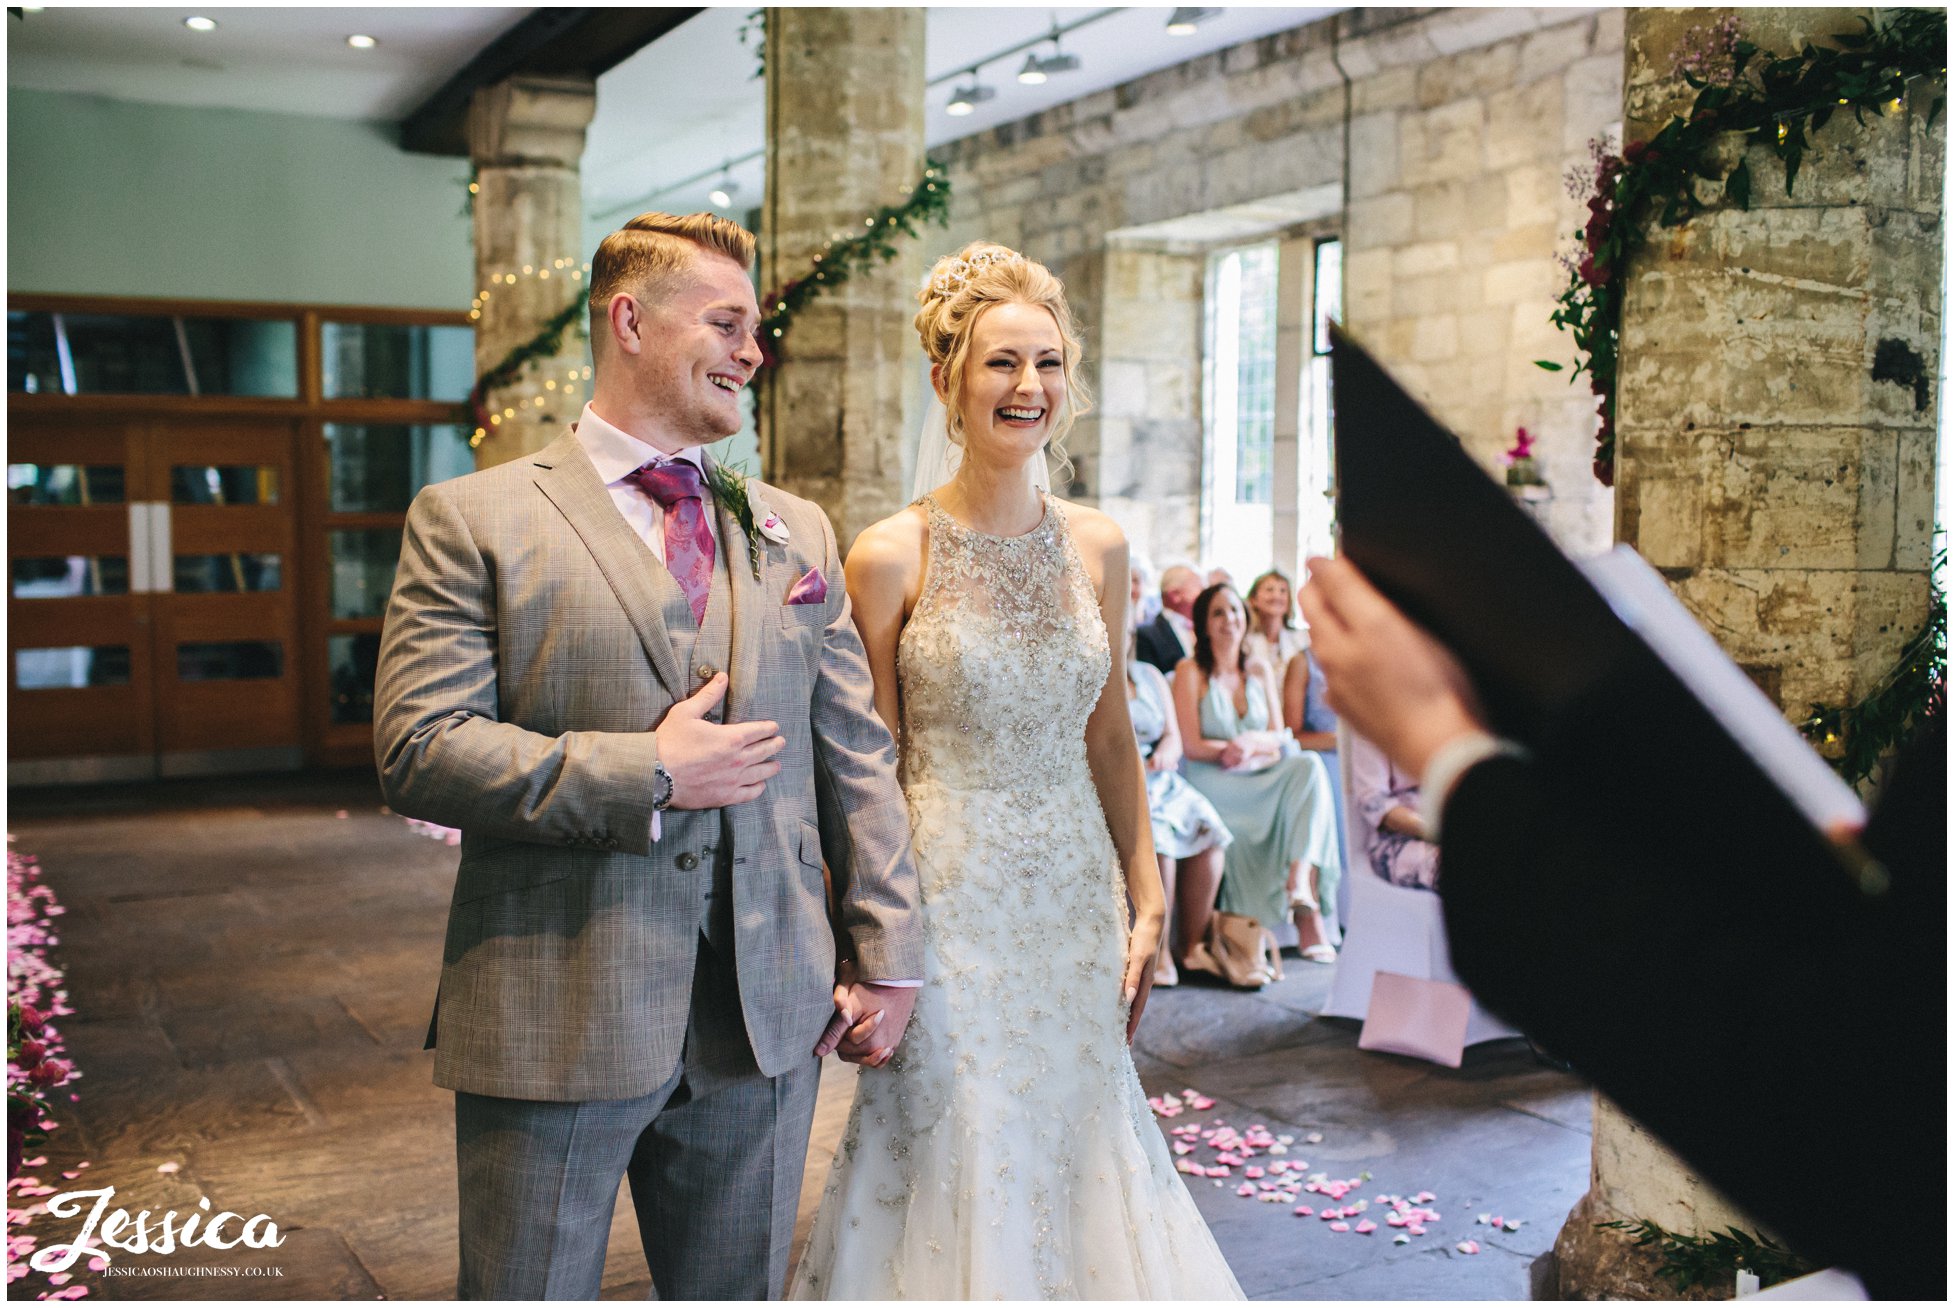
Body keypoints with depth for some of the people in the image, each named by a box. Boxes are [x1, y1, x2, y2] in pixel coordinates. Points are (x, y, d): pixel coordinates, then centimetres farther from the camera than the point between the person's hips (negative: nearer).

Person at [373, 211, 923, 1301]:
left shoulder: (798, 531, 11)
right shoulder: (474, 519, -2)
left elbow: (858, 757, 11)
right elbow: (418, 749, -11)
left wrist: (889, 956, 6)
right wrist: (646, 778, -15)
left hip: (767, 1018, 4)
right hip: (553, 1022, -3)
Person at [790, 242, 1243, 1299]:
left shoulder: (1097, 546, 4)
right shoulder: (891, 555, -9)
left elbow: (1109, 739, 11)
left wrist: (1146, 901, 10)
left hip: (1077, 904, 4)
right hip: (950, 906, -4)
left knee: (1079, 1161, 14)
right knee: (957, 1167, 6)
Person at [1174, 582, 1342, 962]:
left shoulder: (1259, 670, 16)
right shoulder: (1190, 672, 1)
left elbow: (1278, 738, 9)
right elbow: (1192, 746, -7)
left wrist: (1254, 741, -14)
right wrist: (1241, 750, -14)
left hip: (1260, 776, 5)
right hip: (1210, 781, -5)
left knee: (1309, 766, -28)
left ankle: (1300, 882, -37)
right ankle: (1305, 909, -29)